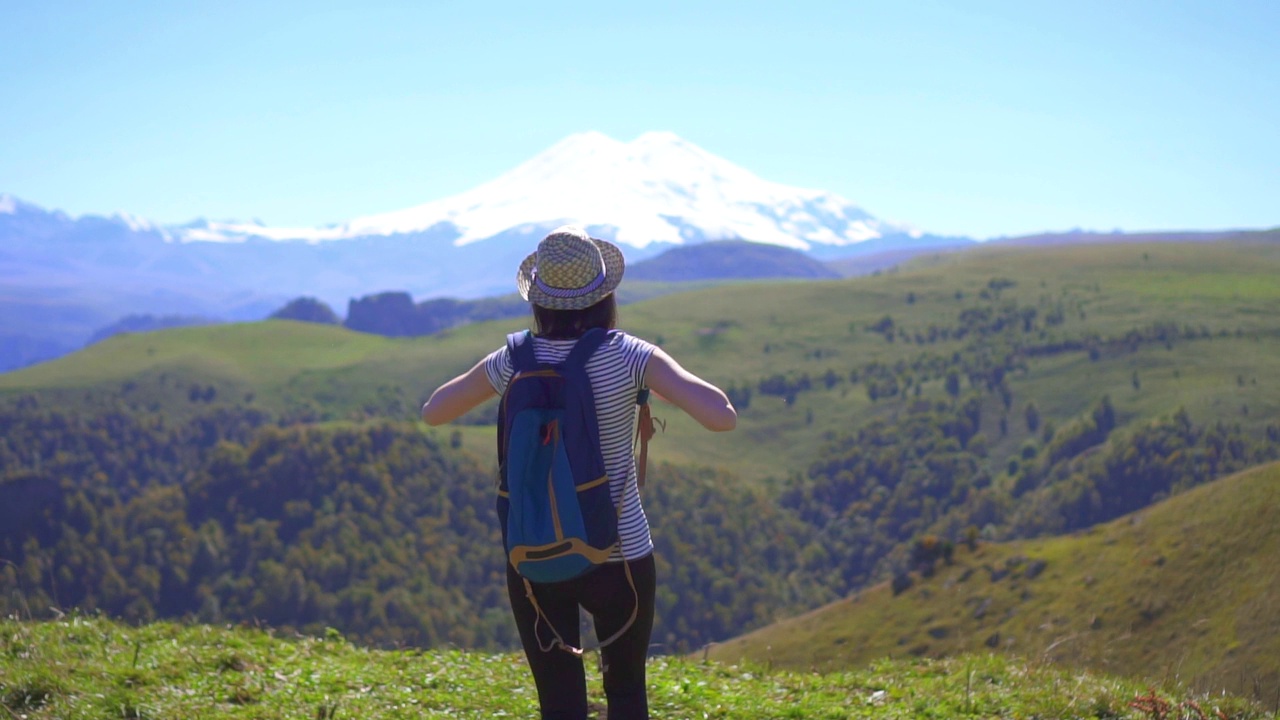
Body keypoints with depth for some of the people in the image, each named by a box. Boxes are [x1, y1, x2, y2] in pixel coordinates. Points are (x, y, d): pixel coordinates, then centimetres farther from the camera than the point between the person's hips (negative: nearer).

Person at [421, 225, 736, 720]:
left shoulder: (515, 362, -6)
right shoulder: (627, 357, -13)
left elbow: (432, 412, 10)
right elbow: (722, 417, -21)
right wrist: (674, 382, -3)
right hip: (619, 558, -1)